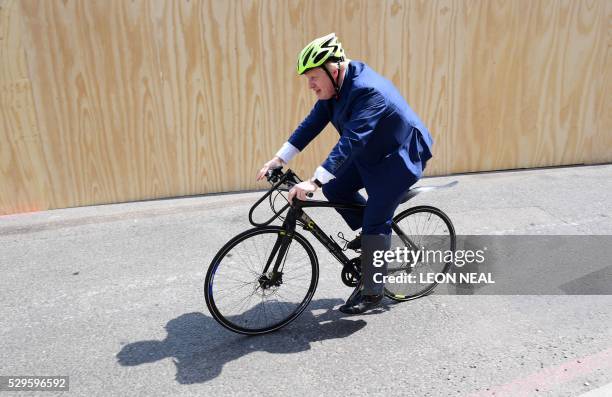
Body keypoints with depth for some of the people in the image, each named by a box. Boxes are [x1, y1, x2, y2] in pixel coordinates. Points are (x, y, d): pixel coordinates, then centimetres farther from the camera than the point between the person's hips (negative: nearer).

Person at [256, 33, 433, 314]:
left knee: (375, 221, -9)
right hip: (371, 152, 9)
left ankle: (371, 292, 7)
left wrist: (314, 181, -44)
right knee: (334, 189, 4)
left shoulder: (368, 90, -32)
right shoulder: (333, 86, -5)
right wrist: (279, 159, -10)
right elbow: (313, 123, -4)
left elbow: (351, 141, -39)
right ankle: (372, 236, 23)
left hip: (399, 157, -9)